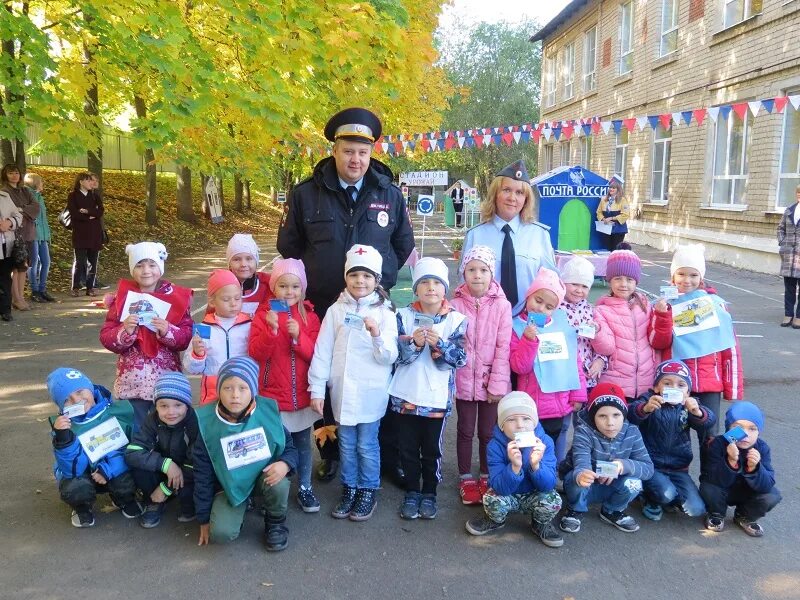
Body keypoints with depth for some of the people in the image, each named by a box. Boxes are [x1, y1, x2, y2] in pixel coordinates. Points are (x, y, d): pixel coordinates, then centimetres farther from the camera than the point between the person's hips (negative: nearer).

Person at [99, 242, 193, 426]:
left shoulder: (176, 297, -2)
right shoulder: (122, 297, 1)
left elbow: (188, 338, -4)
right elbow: (106, 338, 0)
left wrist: (168, 331, -21)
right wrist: (125, 331, -19)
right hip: (131, 382, 1)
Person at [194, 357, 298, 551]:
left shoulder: (268, 410, -15)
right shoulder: (206, 422, -16)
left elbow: (290, 447, -2)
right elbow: (203, 474, -6)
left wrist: (285, 464, -27)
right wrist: (204, 519, -1)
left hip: (265, 474, 0)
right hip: (229, 485, 0)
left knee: (279, 484, -33)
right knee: (221, 532, -23)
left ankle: (275, 522, 0)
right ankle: (238, 510, 13)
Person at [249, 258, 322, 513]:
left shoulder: (309, 317, 0)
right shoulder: (263, 314, -4)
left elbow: (315, 355, -6)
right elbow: (255, 354, -13)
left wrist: (299, 336, -23)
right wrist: (271, 329, -27)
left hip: (302, 394, 2)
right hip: (272, 395, -1)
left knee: (302, 443, 14)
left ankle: (304, 488, 28)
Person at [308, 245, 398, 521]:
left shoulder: (384, 312, -5)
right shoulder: (336, 310, 1)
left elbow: (389, 357, -9)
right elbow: (322, 351, 1)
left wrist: (377, 336, -27)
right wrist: (317, 388, -1)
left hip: (371, 391, -2)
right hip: (342, 390, 2)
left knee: (367, 445, 7)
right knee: (347, 444, 15)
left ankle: (368, 492, 25)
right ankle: (349, 489, 31)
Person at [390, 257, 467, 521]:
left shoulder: (456, 319, -5)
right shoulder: (404, 315, -1)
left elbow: (459, 359, -10)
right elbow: (396, 354, -6)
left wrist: (439, 344, -27)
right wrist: (414, 344, -25)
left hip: (437, 397, -1)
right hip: (406, 395, 1)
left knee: (432, 448, 12)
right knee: (408, 447, 12)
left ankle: (429, 493, 29)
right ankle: (412, 492, 29)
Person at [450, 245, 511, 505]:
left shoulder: (502, 305, -7)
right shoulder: (455, 305, -5)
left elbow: (504, 347, -8)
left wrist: (497, 383, -11)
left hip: (491, 381, 0)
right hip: (464, 380, 1)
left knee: (488, 432, 13)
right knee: (465, 431, 13)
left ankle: (486, 478, 30)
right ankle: (466, 479, 28)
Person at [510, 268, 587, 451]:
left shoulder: (562, 323, 6)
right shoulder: (517, 327, -5)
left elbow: (575, 360, 11)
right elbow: (519, 367, -12)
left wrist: (578, 393, 7)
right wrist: (529, 340, -25)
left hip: (561, 404, 4)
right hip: (533, 407, -4)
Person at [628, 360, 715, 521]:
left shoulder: (688, 406, 3)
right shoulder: (648, 400, -10)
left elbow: (709, 420, -16)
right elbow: (631, 414, -31)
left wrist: (698, 412, -39)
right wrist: (645, 408, -53)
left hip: (678, 469, 4)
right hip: (651, 465, -4)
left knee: (697, 509, -8)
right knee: (666, 493, -30)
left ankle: (664, 497, 21)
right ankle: (652, 500, 7)